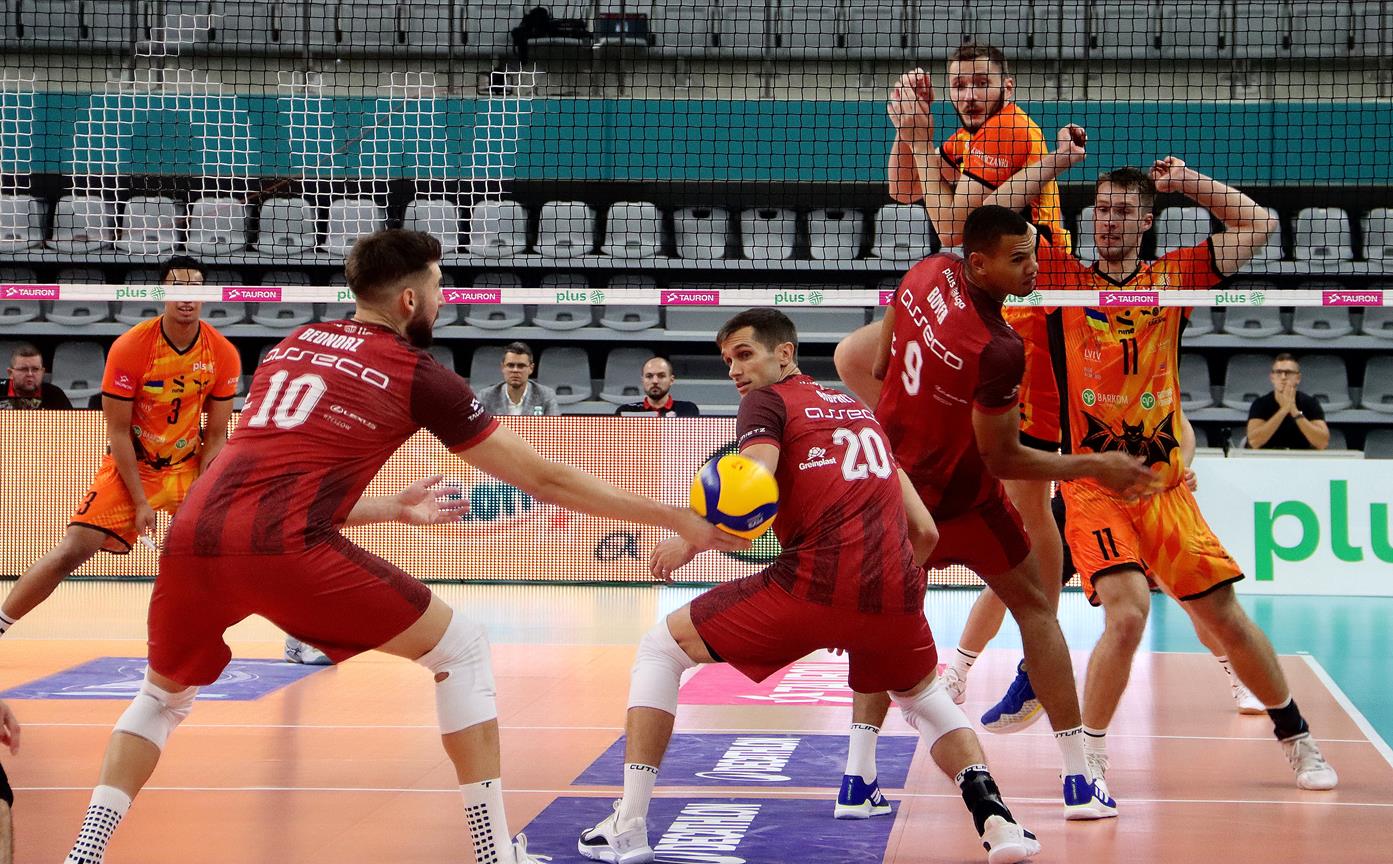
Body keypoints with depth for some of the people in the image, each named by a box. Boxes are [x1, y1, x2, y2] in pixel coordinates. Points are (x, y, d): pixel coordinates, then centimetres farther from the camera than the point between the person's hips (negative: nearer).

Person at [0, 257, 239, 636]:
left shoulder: (223, 354, -10)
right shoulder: (128, 348, -17)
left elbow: (215, 435, -4)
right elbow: (118, 431, -13)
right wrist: (140, 501, -15)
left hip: (188, 465, 2)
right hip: (130, 466, -2)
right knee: (72, 550, -15)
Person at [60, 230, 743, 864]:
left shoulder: (292, 345, 26)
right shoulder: (417, 374, 10)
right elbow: (541, 479, 13)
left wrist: (394, 510, 42)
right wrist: (678, 521, 20)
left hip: (194, 537, 6)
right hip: (284, 548, -5)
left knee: (162, 697, 32)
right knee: (462, 652, 12)